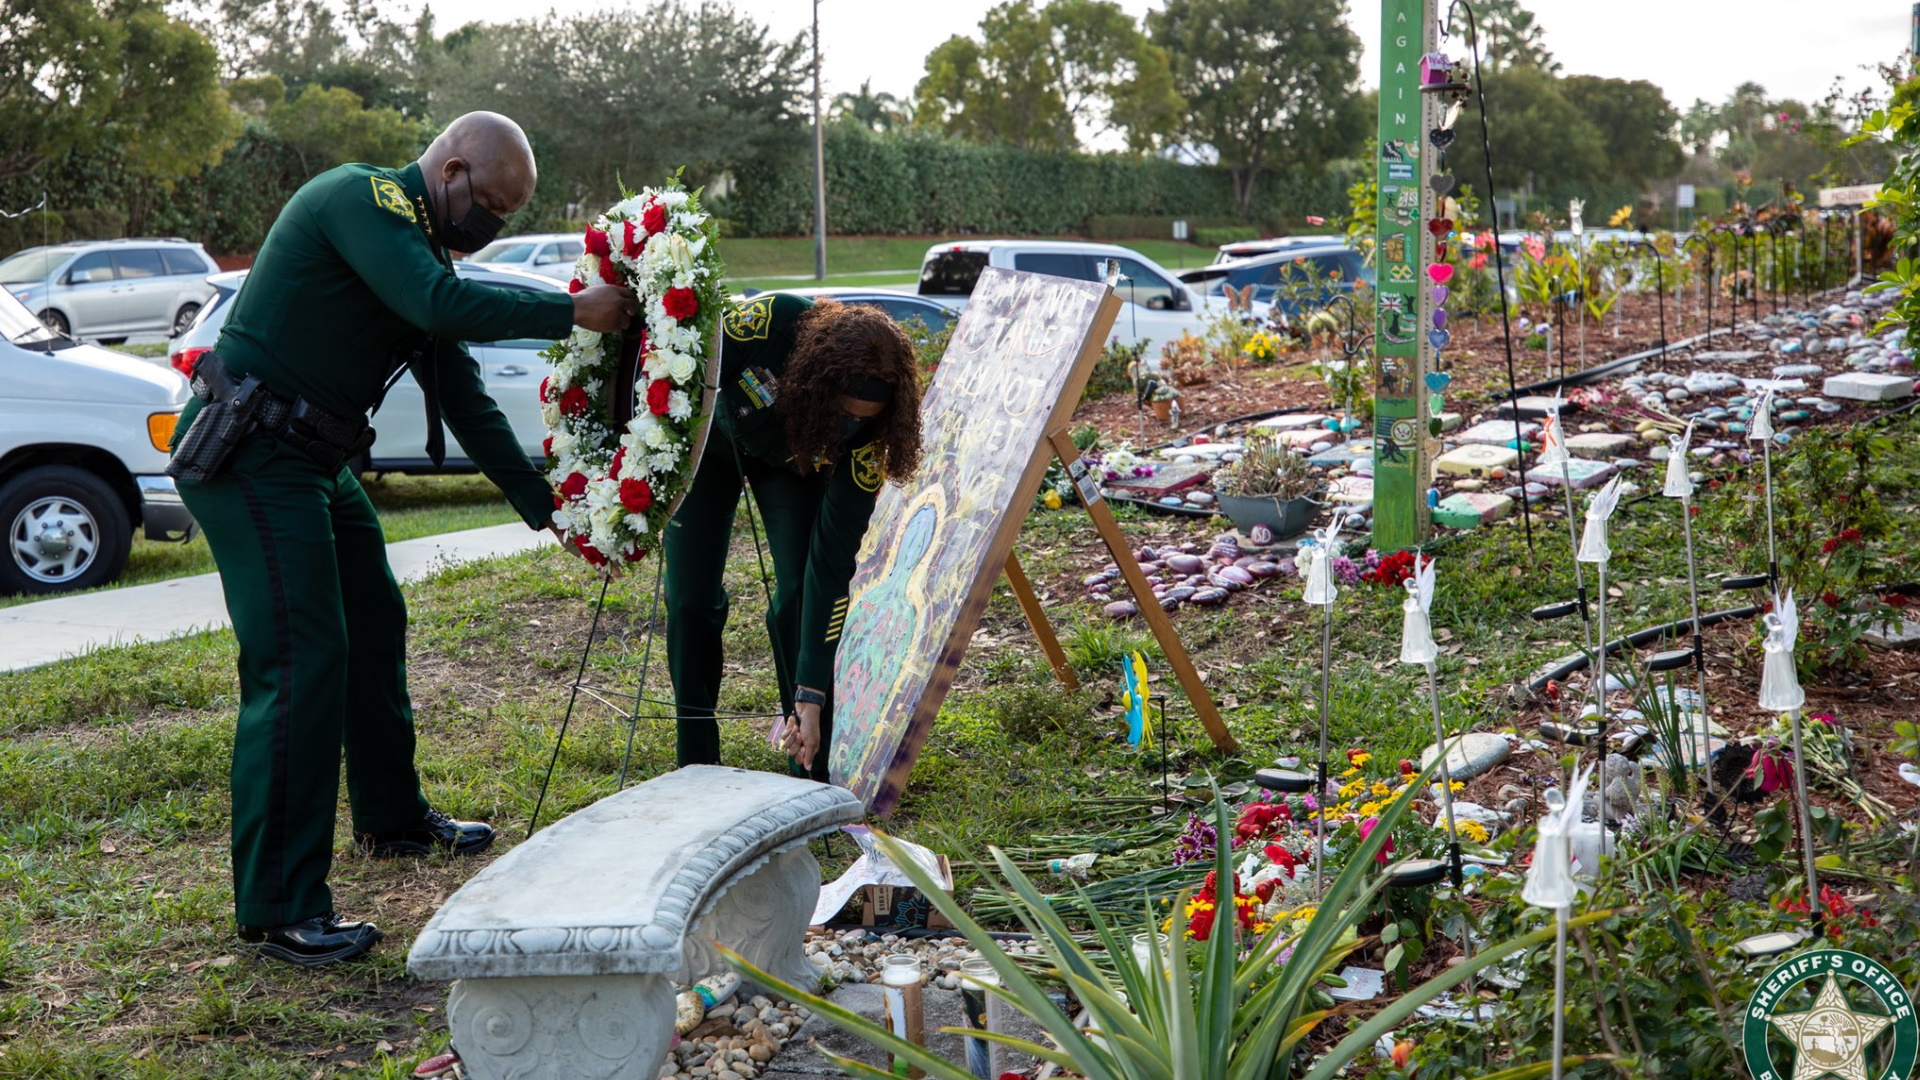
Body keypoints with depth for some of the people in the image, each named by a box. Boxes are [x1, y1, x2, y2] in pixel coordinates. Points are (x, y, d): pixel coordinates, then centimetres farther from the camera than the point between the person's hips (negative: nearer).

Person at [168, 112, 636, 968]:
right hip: (249, 455, -10)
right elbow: (442, 305, -30)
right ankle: (279, 909, -10)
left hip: (315, 460, 10)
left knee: (374, 628, 20)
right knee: (301, 659, -15)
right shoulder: (359, 198, -13)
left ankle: (393, 819, 40)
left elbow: (463, 399, 17)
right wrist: (571, 312, -22)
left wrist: (544, 504, 13)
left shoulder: (420, 246, 16)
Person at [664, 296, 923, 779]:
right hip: (711, 438, 0)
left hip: (793, 460, 0)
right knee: (691, 598, -5)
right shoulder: (768, 324, -41)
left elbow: (831, 566, -32)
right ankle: (697, 768, 8)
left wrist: (812, 697, -34)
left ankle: (817, 773, -4)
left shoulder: (863, 438, -34)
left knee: (806, 591, -16)